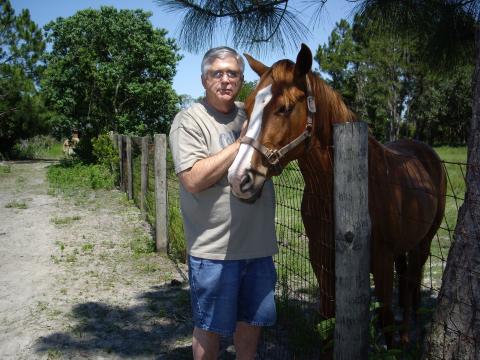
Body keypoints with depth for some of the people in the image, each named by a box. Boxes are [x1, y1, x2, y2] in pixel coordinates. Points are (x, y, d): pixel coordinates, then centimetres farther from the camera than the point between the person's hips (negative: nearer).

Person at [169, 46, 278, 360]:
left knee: (253, 321, 19)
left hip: (259, 244, 6)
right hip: (214, 249, -5)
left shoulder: (251, 114, 9)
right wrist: (242, 142, -18)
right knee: (211, 328, 10)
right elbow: (194, 179, -21)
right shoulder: (189, 120, -8)